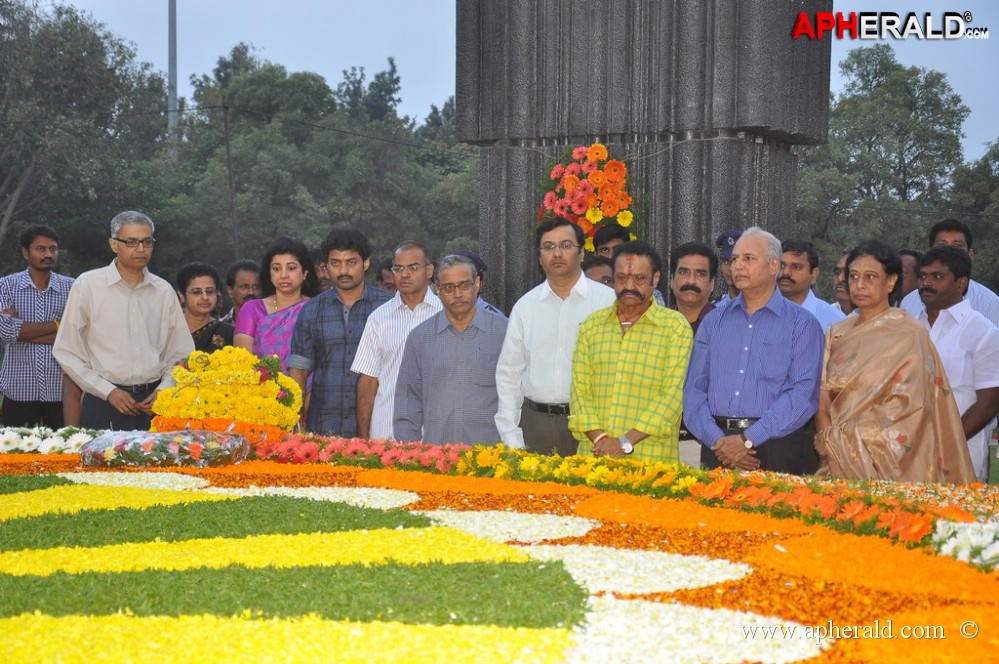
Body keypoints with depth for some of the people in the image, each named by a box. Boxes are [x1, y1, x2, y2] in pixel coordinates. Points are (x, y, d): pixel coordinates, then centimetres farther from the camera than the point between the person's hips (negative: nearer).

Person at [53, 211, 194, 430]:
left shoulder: (164, 291, 10)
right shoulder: (88, 285, 1)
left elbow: (180, 354, 15)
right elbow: (66, 352, 0)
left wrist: (164, 390, -1)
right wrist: (108, 391, -7)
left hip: (153, 404, 2)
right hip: (103, 406, -2)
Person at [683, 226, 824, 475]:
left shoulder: (802, 324, 2)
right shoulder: (714, 321, 14)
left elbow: (804, 393, -9)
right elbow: (694, 388, 7)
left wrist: (748, 440, -16)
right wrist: (716, 440, -9)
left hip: (777, 449, -3)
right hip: (717, 451, 3)